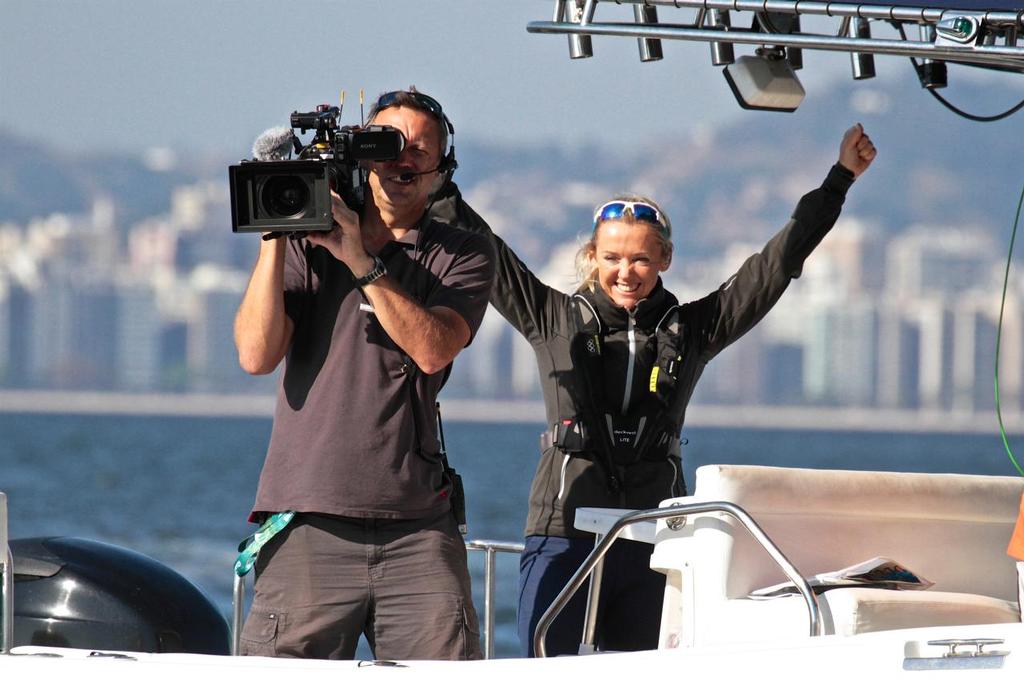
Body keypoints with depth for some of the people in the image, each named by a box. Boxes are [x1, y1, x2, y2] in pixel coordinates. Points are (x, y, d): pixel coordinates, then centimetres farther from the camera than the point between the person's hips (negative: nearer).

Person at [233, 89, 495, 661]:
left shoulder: (463, 256, 10)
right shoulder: (307, 245, 11)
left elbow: (433, 350, -8)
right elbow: (256, 355, -2)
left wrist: (362, 261, -13)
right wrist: (275, 238, -5)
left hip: (418, 531, 0)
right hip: (308, 527, 0)